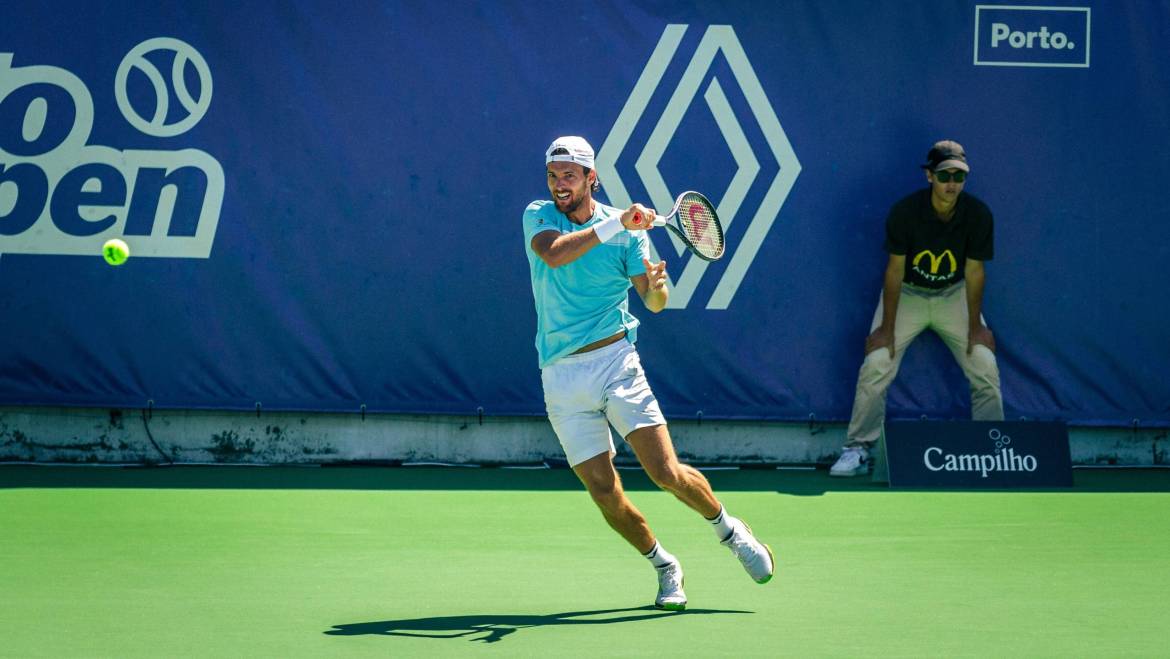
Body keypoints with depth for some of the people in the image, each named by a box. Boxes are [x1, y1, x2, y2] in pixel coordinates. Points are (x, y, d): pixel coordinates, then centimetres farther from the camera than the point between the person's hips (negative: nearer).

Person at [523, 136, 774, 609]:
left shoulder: (627, 229, 3)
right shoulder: (538, 216, 3)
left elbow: (654, 303, 0)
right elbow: (553, 253, -20)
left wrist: (657, 285, -23)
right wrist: (615, 224, -24)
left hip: (614, 360, -1)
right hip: (562, 378, 1)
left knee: (666, 473, -10)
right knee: (605, 494, -2)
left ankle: (729, 529, 17)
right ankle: (664, 566, 21)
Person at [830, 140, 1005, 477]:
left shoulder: (978, 215, -19)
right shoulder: (904, 212, -23)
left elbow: (974, 271, -10)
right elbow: (895, 269, -17)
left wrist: (975, 326, -7)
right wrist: (887, 327, -16)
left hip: (953, 295, 2)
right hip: (908, 293, -2)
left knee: (985, 367, -10)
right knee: (876, 364, -16)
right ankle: (857, 450, -12)